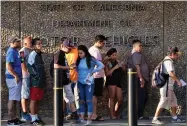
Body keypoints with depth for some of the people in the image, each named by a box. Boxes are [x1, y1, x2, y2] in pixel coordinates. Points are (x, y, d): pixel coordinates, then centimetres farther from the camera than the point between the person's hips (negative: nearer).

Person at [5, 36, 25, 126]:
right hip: (13, 78, -10)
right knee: (13, 99, -7)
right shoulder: (11, 52, -15)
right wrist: (16, 76, -20)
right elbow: (8, 66, -23)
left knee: (13, 99, 14)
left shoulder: (14, 51, 16)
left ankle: (13, 118, 20)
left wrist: (17, 76, 19)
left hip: (15, 78, 10)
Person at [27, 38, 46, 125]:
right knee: (34, 100, -2)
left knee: (38, 100, 13)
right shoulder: (33, 54, -12)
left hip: (41, 81, 8)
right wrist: (36, 75, -17)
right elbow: (30, 67, -18)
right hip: (35, 81, -8)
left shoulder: (39, 54, 15)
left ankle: (36, 117, 20)